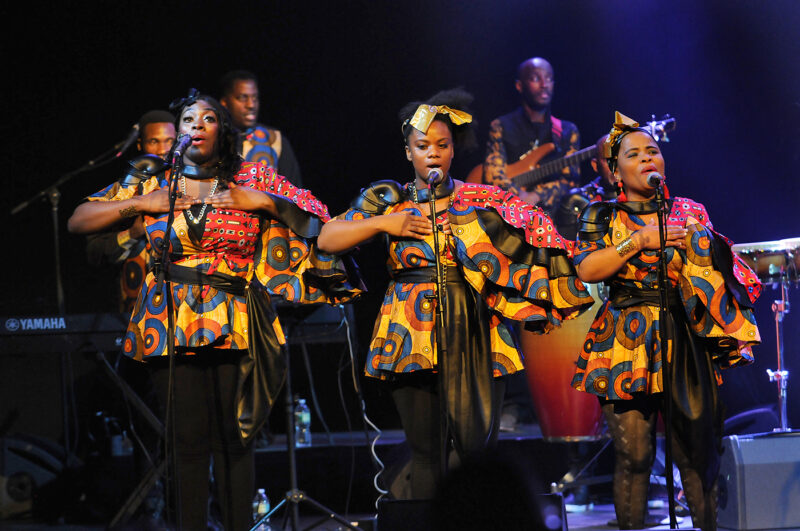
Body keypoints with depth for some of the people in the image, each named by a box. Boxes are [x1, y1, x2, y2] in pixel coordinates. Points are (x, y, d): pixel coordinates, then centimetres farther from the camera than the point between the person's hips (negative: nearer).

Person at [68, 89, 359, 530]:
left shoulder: (252, 180, 9)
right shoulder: (153, 185, 11)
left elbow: (316, 220, 9)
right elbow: (78, 221, 11)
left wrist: (263, 202, -4)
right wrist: (140, 204, 0)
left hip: (234, 325, -1)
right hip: (171, 324, 1)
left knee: (233, 438, -3)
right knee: (188, 439, -3)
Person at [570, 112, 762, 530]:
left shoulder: (690, 212, 15)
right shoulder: (602, 215, 10)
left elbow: (717, 267, 15)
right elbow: (586, 269, -5)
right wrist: (641, 240, -8)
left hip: (687, 343, 2)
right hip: (627, 344, -1)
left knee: (699, 456, -4)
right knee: (634, 457, -8)